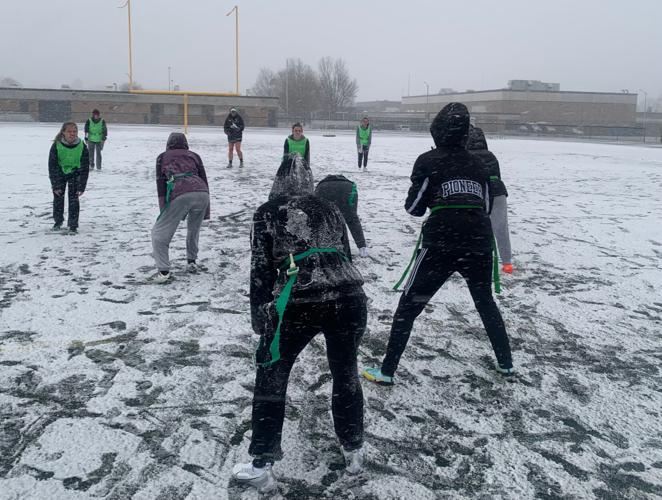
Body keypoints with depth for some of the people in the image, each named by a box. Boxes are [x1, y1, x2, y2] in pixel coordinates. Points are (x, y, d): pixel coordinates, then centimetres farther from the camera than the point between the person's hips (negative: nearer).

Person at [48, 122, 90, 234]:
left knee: (74, 197, -9)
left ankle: (73, 225, -1)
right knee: (58, 196, 3)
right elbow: (52, 166, -19)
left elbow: (85, 167, -18)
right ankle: (58, 222, 24)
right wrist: (55, 185, -21)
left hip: (74, 173, 0)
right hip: (59, 173, 1)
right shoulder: (56, 145, -26)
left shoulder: (82, 146, -24)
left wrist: (82, 186, -19)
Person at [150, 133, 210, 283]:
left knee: (160, 233, 8)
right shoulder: (194, 156, 29)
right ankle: (192, 262, 35)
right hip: (202, 193, 3)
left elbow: (161, 184, 16)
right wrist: (205, 212, 26)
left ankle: (164, 271, -4)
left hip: (180, 195, -3)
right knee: (194, 229, 30)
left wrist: (164, 209, 16)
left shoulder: (163, 157, 24)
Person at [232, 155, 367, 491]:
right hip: (349, 297, 4)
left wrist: (260, 320, 13)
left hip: (298, 304, -3)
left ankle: (262, 466, 21)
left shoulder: (268, 212, 11)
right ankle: (353, 451, 38)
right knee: (346, 374, 25)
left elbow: (261, 269, 6)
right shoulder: (329, 209, 21)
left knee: (271, 376, 16)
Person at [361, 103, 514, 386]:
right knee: (485, 302, 27)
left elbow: (414, 208, 0)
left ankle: (386, 371, 8)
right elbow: (486, 206, 16)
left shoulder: (428, 161, 0)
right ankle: (506, 364, 34)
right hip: (479, 243, 4)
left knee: (409, 306, 7)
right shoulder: (477, 164, 13)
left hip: (441, 245, -4)